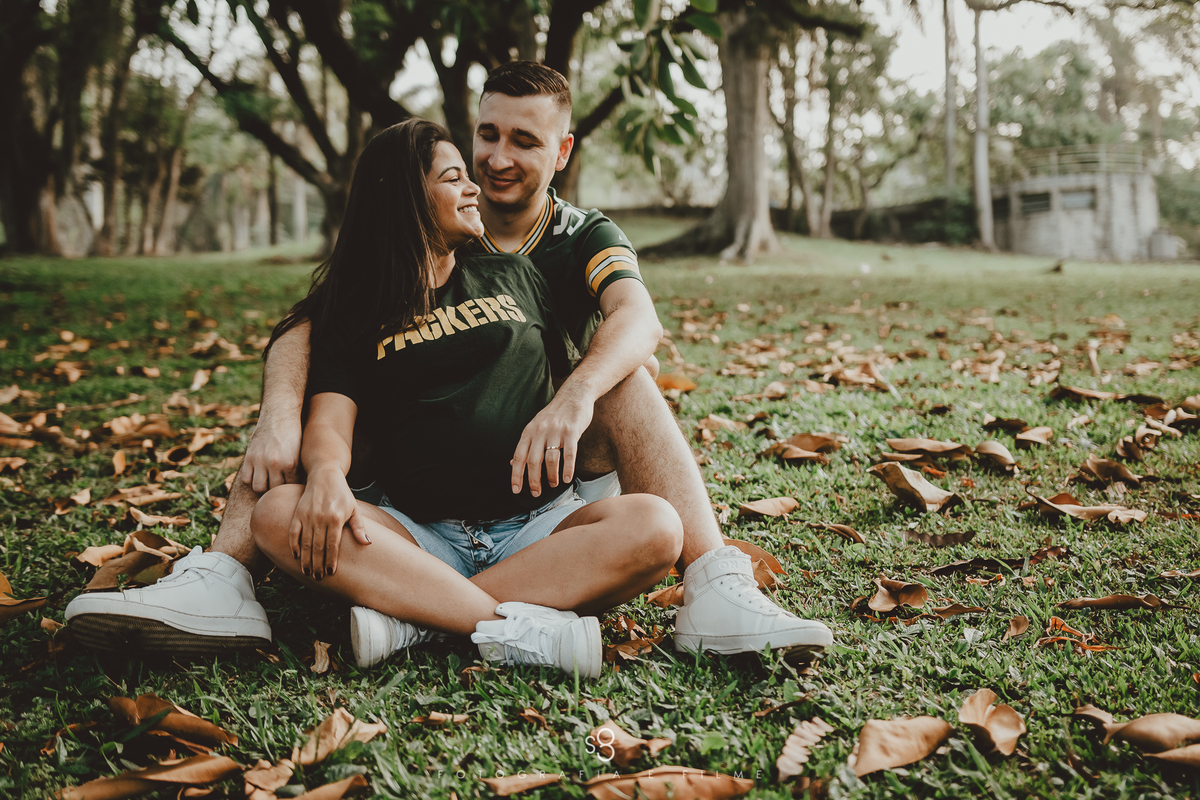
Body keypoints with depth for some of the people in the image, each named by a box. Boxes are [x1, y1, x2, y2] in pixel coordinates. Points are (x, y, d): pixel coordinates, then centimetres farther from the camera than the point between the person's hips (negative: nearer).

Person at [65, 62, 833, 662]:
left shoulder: (587, 238, -2)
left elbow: (638, 320, -27)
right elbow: (305, 326, -16)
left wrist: (577, 396, -50)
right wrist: (280, 418, -38)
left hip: (557, 480, -1)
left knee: (623, 374, -27)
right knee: (310, 382, -18)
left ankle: (715, 591, -41)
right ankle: (223, 582, -36)